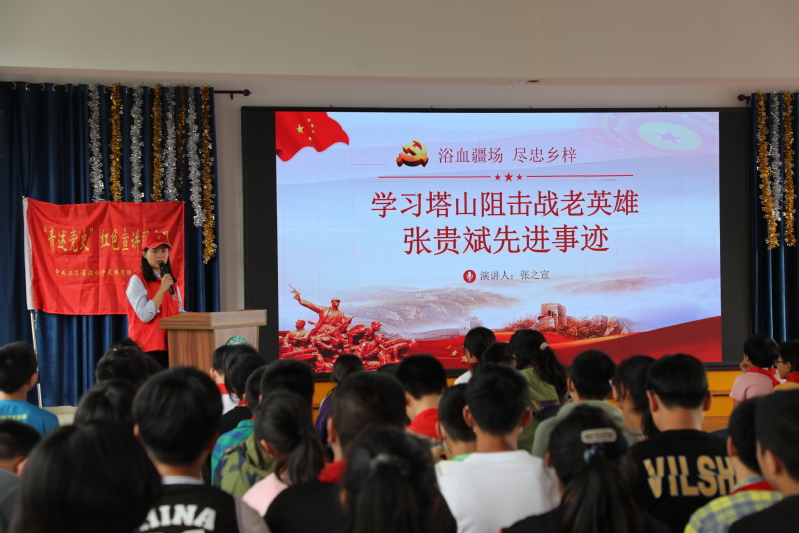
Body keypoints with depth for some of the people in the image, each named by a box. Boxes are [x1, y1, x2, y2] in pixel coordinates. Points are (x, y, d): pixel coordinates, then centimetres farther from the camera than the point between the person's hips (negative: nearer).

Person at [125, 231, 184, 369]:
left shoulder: (170, 280, 18)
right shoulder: (137, 280, -4)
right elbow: (145, 315, -15)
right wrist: (162, 289, -18)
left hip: (170, 345, 6)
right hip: (149, 347, -6)